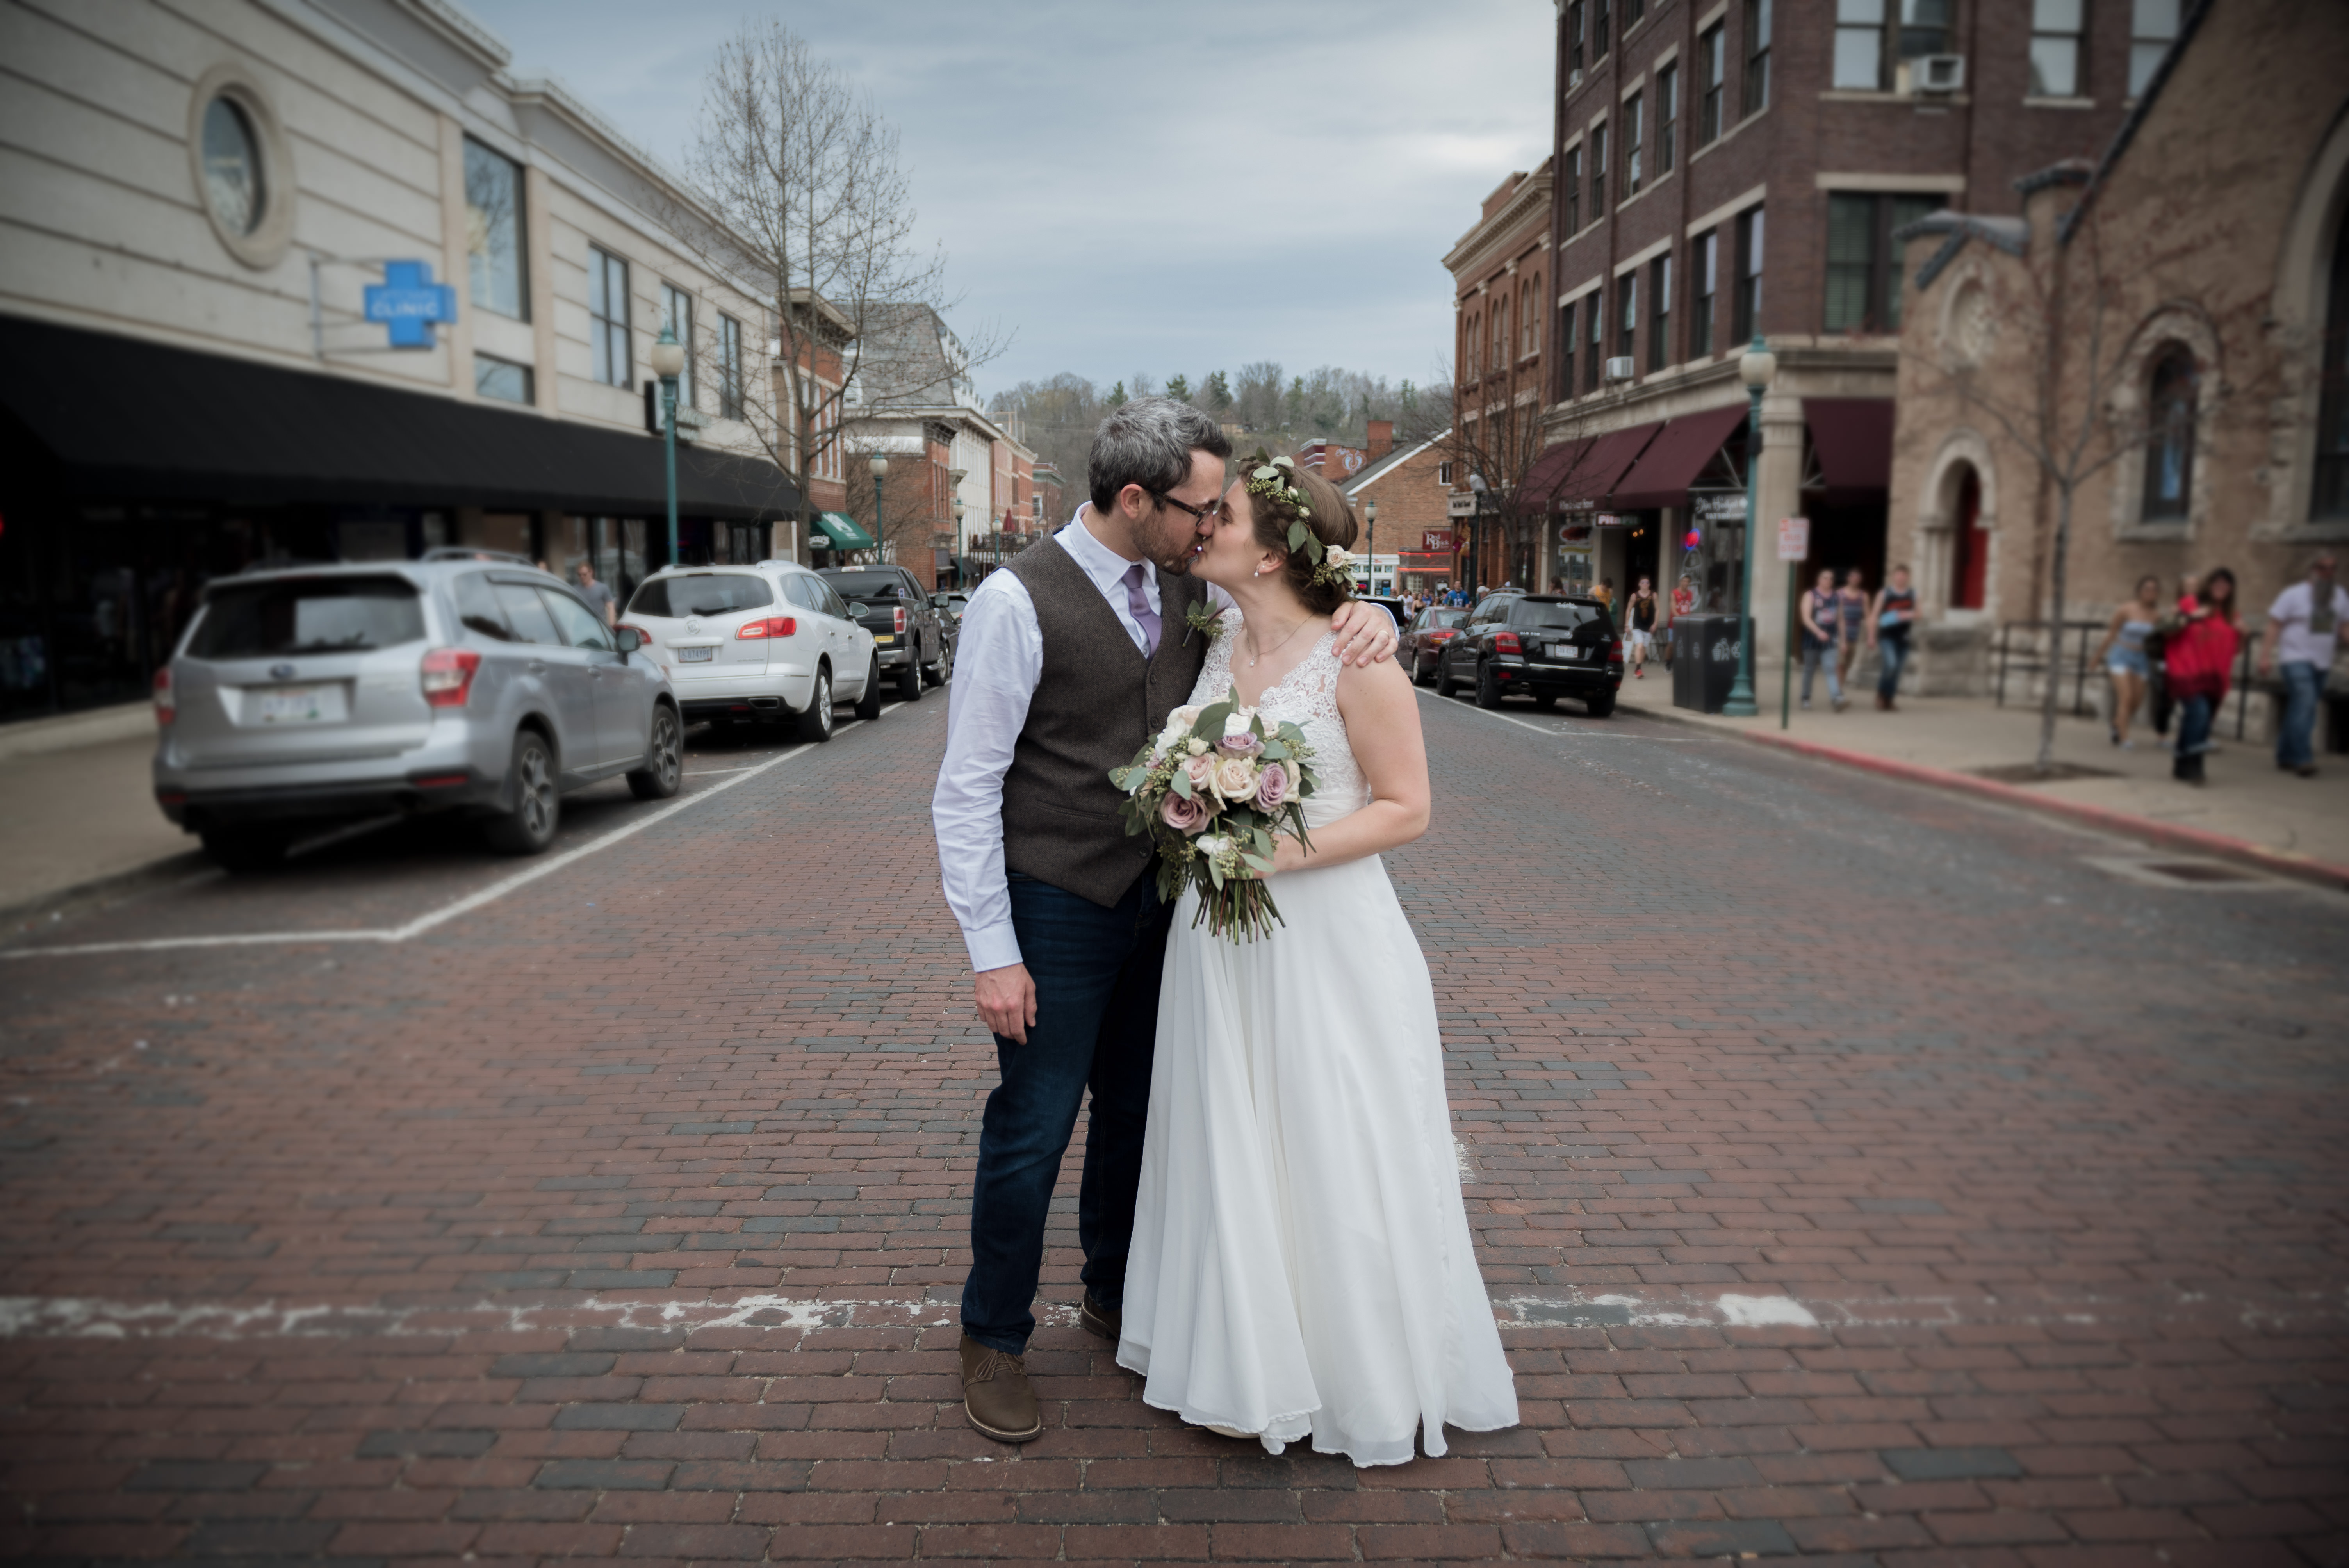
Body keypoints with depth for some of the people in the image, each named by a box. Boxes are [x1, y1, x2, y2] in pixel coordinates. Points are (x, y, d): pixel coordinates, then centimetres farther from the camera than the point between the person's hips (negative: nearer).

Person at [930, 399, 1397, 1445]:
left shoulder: (1188, 594, 3)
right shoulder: (1018, 600, -15)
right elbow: (966, 788, -15)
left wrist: (1366, 616, -9)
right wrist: (991, 953, -17)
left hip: (1157, 900, 6)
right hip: (1057, 912, -6)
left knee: (1137, 1111, 18)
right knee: (1032, 1130, 4)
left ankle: (1116, 1296, 41)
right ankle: (994, 1338, 27)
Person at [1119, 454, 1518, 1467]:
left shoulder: (1354, 659, -14)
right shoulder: (1218, 650, 5)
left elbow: (1406, 808, -12)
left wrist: (1283, 852, -21)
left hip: (1325, 941, -6)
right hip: (1219, 938, 6)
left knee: (1336, 1161, 6)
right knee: (1230, 1153, 14)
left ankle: (1369, 1383, 28)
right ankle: (1249, 1369, 34)